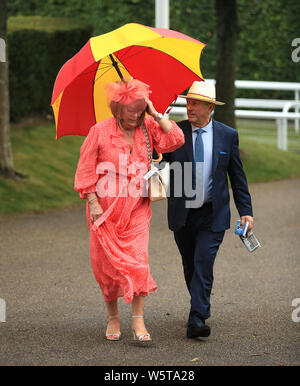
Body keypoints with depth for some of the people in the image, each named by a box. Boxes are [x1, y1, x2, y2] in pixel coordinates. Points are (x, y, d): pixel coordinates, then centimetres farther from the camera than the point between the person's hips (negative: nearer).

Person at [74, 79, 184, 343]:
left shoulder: (147, 128, 3)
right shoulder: (100, 131, -5)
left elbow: (175, 140, -8)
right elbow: (85, 169, -3)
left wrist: (156, 115, -10)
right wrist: (93, 202, -9)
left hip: (136, 209, 1)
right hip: (105, 209, -1)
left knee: (137, 261, -9)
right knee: (106, 263, 4)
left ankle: (138, 322, -6)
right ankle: (113, 318, 20)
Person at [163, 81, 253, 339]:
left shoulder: (228, 136, 1)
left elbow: (238, 176, 7)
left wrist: (246, 211, 4)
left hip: (213, 214, -2)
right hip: (182, 213, 2)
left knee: (203, 264, -13)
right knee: (190, 266, 12)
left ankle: (197, 320, -15)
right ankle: (202, 307, 33)